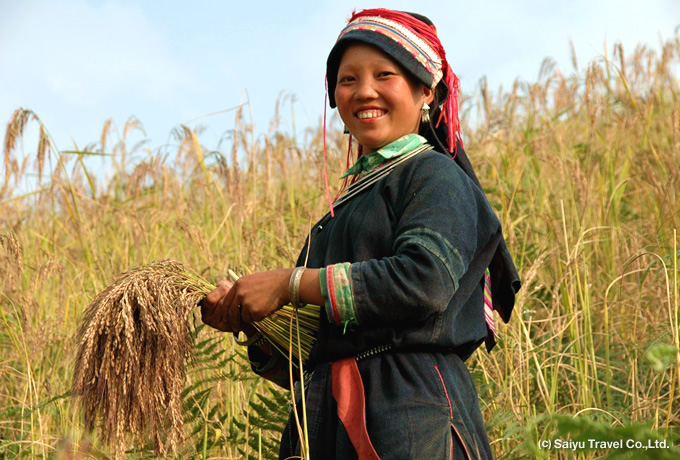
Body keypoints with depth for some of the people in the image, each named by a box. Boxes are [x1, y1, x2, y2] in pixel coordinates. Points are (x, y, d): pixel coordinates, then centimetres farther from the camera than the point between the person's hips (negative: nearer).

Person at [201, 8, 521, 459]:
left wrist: (288, 284, -13)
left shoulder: (435, 176, -1)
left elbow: (424, 280, -20)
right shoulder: (347, 205, 21)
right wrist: (244, 313, 0)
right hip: (330, 422, 7)